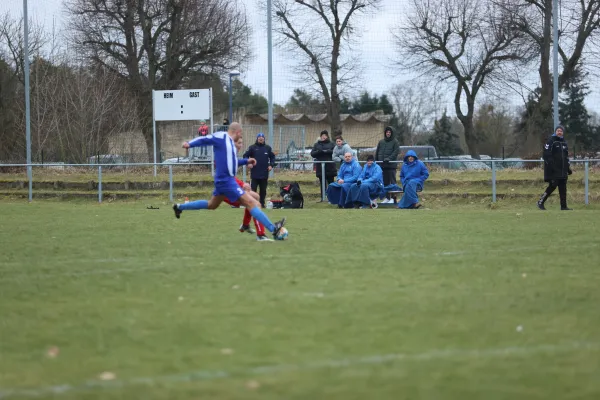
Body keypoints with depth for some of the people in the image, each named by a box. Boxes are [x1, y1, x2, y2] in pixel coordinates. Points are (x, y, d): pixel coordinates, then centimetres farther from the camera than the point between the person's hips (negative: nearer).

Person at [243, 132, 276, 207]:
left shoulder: (267, 148, 9)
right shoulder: (252, 147, 1)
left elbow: (272, 157, 18)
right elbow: (245, 156, 2)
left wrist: (271, 165, 3)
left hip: (264, 174, 3)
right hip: (254, 174, -3)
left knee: (263, 190, 8)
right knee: (252, 189, -6)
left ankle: (262, 203, 16)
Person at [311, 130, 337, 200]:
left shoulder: (331, 144, 9)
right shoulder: (317, 144, 13)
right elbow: (312, 154, 5)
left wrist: (327, 151, -17)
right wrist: (318, 151, -14)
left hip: (329, 166, -2)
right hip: (320, 167, 2)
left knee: (331, 182, 0)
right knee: (322, 184, 3)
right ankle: (323, 197, 5)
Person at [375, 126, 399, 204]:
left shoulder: (395, 142, 2)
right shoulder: (381, 142, 16)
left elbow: (396, 152, -9)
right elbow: (377, 152, 18)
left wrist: (389, 158, -20)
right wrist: (376, 161, 9)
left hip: (391, 165, -5)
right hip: (382, 165, 5)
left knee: (392, 182, -7)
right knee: (385, 182, 8)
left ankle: (393, 198, -7)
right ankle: (387, 198, 14)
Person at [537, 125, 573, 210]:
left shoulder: (564, 142, 18)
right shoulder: (551, 141, -6)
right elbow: (546, 155, -12)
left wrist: (568, 168, 21)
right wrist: (550, 165, -21)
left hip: (562, 170, 7)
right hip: (553, 170, -7)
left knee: (563, 188, 3)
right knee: (553, 186, -10)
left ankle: (564, 206, 4)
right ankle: (540, 202, 2)